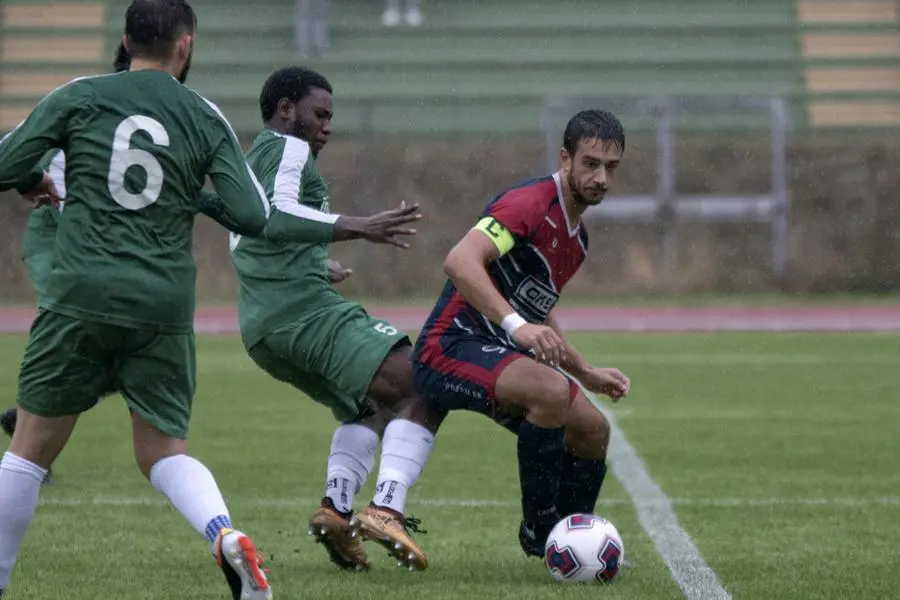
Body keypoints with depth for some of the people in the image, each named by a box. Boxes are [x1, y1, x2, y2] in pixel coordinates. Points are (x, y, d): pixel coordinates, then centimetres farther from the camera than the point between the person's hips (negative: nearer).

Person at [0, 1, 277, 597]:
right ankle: (227, 536, -16)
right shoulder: (205, 118, 5)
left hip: (81, 299, -1)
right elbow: (253, 216, 0)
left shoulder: (78, 97, 2)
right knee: (164, 450, 11)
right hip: (165, 309, 1)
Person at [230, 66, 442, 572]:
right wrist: (358, 228, -28)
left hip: (261, 326, 10)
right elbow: (278, 213, -19)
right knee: (418, 393, -16)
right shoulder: (288, 149, -1)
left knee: (370, 407, 22)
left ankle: (337, 508, -1)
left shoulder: (249, 162, 28)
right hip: (308, 309, -10)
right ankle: (387, 509, -34)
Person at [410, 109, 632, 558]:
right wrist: (518, 325, -40)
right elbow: (460, 261, -32)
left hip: (499, 353, 10)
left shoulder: (577, 235, 15)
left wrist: (586, 374, 23)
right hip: (451, 348, -10)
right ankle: (539, 532, -17)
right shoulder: (532, 204, -17)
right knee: (553, 392, -32)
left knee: (593, 431, 10)